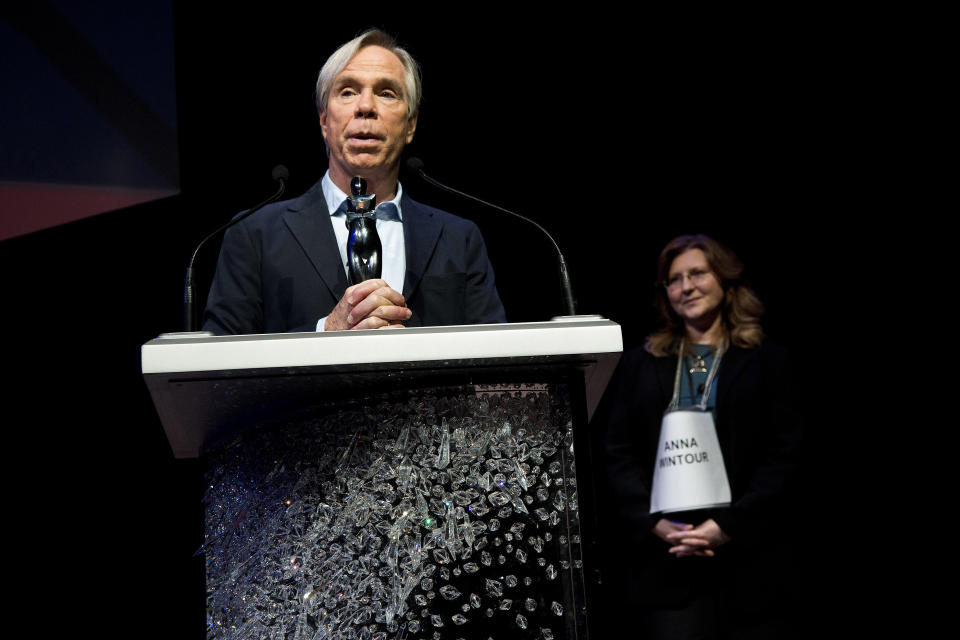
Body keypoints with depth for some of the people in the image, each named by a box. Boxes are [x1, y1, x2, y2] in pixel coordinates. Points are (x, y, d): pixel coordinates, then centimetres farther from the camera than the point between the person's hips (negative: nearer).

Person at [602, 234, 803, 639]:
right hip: (666, 557, 1)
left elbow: (784, 454, -1)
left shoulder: (765, 361, 7)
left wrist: (730, 525, -12)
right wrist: (655, 523, -8)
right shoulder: (640, 365, 13)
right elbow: (618, 455, 8)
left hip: (747, 555, -1)